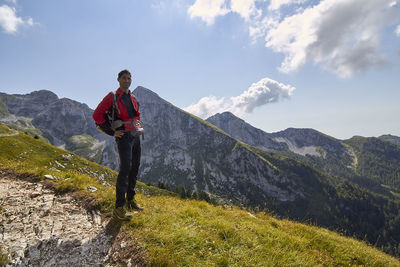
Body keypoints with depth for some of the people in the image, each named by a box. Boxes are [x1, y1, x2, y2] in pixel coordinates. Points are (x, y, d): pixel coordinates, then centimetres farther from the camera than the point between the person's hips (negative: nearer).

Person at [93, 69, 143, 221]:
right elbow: (97, 115, -10)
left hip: (136, 137, 7)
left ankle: (130, 200, 25)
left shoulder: (133, 99, 16)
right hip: (123, 137, -7)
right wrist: (112, 132, -12)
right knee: (125, 169, -14)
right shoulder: (112, 97, -5)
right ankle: (118, 208, -8)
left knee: (135, 168, 10)